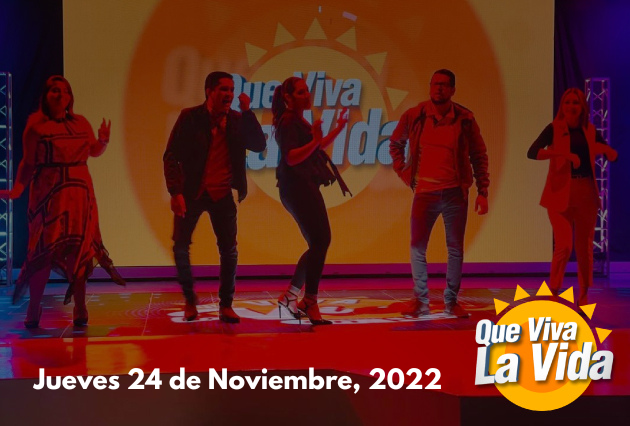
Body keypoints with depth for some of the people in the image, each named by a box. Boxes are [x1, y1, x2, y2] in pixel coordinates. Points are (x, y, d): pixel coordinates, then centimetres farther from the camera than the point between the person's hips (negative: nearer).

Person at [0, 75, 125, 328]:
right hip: (48, 193, -4)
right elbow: (28, 162, -2)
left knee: (79, 249, 3)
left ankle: (80, 310, 9)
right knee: (45, 250, -6)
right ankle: (33, 311, 4)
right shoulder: (36, 125, -2)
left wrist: (104, 140, 1)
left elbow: (94, 151, 21)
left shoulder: (80, 123, 10)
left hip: (80, 193, 4)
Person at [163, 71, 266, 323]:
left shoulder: (237, 120, 3)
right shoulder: (190, 117, -7)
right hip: (192, 192, -2)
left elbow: (259, 146, -7)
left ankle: (226, 306, 10)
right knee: (181, 246, -3)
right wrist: (175, 192, -18)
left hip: (222, 194, 2)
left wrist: (247, 112, -13)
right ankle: (189, 299, 18)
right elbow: (171, 156, -9)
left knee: (229, 249, -1)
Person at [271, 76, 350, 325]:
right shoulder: (288, 122, -11)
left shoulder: (298, 121, 20)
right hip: (298, 187, -11)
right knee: (319, 242, -14)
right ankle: (310, 304, -12)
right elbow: (291, 157, -22)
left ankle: (290, 297, 16)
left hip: (304, 187, 11)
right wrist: (315, 141, -31)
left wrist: (338, 130, 25)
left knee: (319, 243, 12)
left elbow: (315, 149, 29)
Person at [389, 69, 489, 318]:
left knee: (455, 248, 4)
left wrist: (482, 191, 0)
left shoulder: (465, 119, -1)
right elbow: (395, 144, 16)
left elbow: (479, 155, 4)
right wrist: (404, 172, 6)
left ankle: (451, 302, 14)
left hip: (455, 192, 0)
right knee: (418, 247, 0)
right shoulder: (414, 116, 0)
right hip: (424, 192, 1)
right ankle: (421, 302, 10)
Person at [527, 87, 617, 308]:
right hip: (561, 192, -4)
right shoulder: (554, 128, -3)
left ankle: (583, 296, 19)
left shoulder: (589, 130, 8)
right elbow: (532, 153, -17)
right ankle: (552, 293, 7)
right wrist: (563, 153, -28)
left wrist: (606, 149, -11)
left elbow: (614, 157, 12)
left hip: (586, 193, 4)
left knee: (585, 246, 7)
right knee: (564, 245, -10)